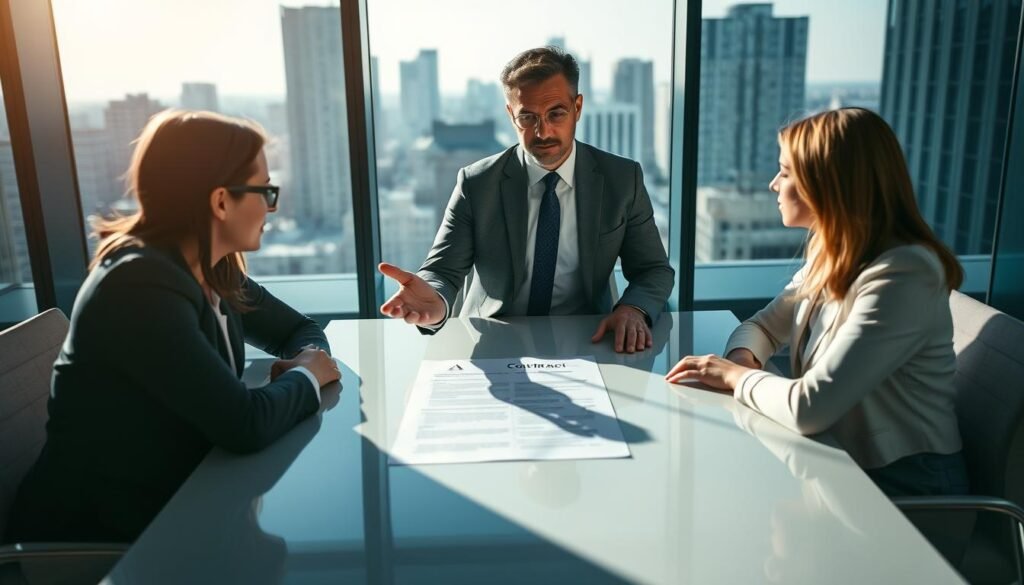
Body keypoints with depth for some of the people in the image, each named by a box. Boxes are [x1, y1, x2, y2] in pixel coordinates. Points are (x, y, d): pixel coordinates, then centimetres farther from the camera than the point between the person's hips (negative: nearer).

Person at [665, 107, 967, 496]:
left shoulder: (901, 278, -26)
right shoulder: (832, 256, 1)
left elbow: (808, 408, -32)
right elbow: (763, 327, 10)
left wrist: (736, 376, -14)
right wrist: (742, 359, -12)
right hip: (843, 462, 6)